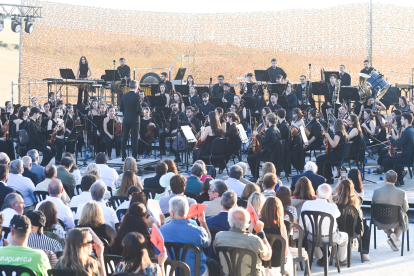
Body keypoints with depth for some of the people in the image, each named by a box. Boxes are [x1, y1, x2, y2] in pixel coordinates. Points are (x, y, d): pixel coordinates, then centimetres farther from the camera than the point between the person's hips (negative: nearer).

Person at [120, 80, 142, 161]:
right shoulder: (137, 96, -13)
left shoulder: (124, 96, 2)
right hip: (134, 120, -4)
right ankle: (134, 156, 0)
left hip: (126, 120, 4)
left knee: (125, 138, 9)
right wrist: (139, 112, 3)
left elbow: (121, 109, 7)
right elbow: (139, 109, -18)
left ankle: (123, 156, 11)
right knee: (134, 138, 1)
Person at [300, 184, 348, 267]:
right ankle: (341, 260, 43)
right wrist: (331, 201, -5)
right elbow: (338, 215, 1)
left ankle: (320, 259, 46)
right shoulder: (333, 207, -25)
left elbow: (302, 225, -11)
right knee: (344, 236, 31)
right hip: (329, 238, -2)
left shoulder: (307, 204, -18)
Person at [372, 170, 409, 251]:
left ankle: (390, 234, 18)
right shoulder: (402, 193, -21)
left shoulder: (376, 191, -17)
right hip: (395, 222, -1)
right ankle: (395, 237, 20)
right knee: (404, 217, 34)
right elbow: (405, 209, -6)